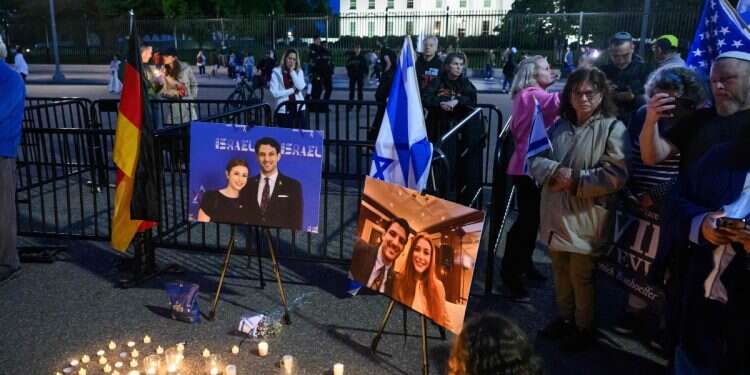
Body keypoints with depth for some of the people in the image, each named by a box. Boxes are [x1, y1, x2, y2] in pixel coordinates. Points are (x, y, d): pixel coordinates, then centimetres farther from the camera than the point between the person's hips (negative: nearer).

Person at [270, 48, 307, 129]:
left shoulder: (299, 72, 10)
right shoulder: (277, 72, 0)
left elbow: (301, 87, -9)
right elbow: (274, 93, -9)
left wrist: (292, 71, -8)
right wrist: (292, 90, -8)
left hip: (299, 109, 3)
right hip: (283, 110, -3)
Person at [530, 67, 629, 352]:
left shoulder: (613, 128, -9)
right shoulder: (560, 126, 9)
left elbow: (615, 176, -18)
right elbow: (536, 160, 5)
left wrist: (575, 181, -19)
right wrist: (556, 172, -15)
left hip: (585, 219, -6)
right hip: (556, 214, 6)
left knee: (581, 277, 7)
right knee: (560, 271, 19)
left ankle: (584, 328, 28)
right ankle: (564, 318, 39)